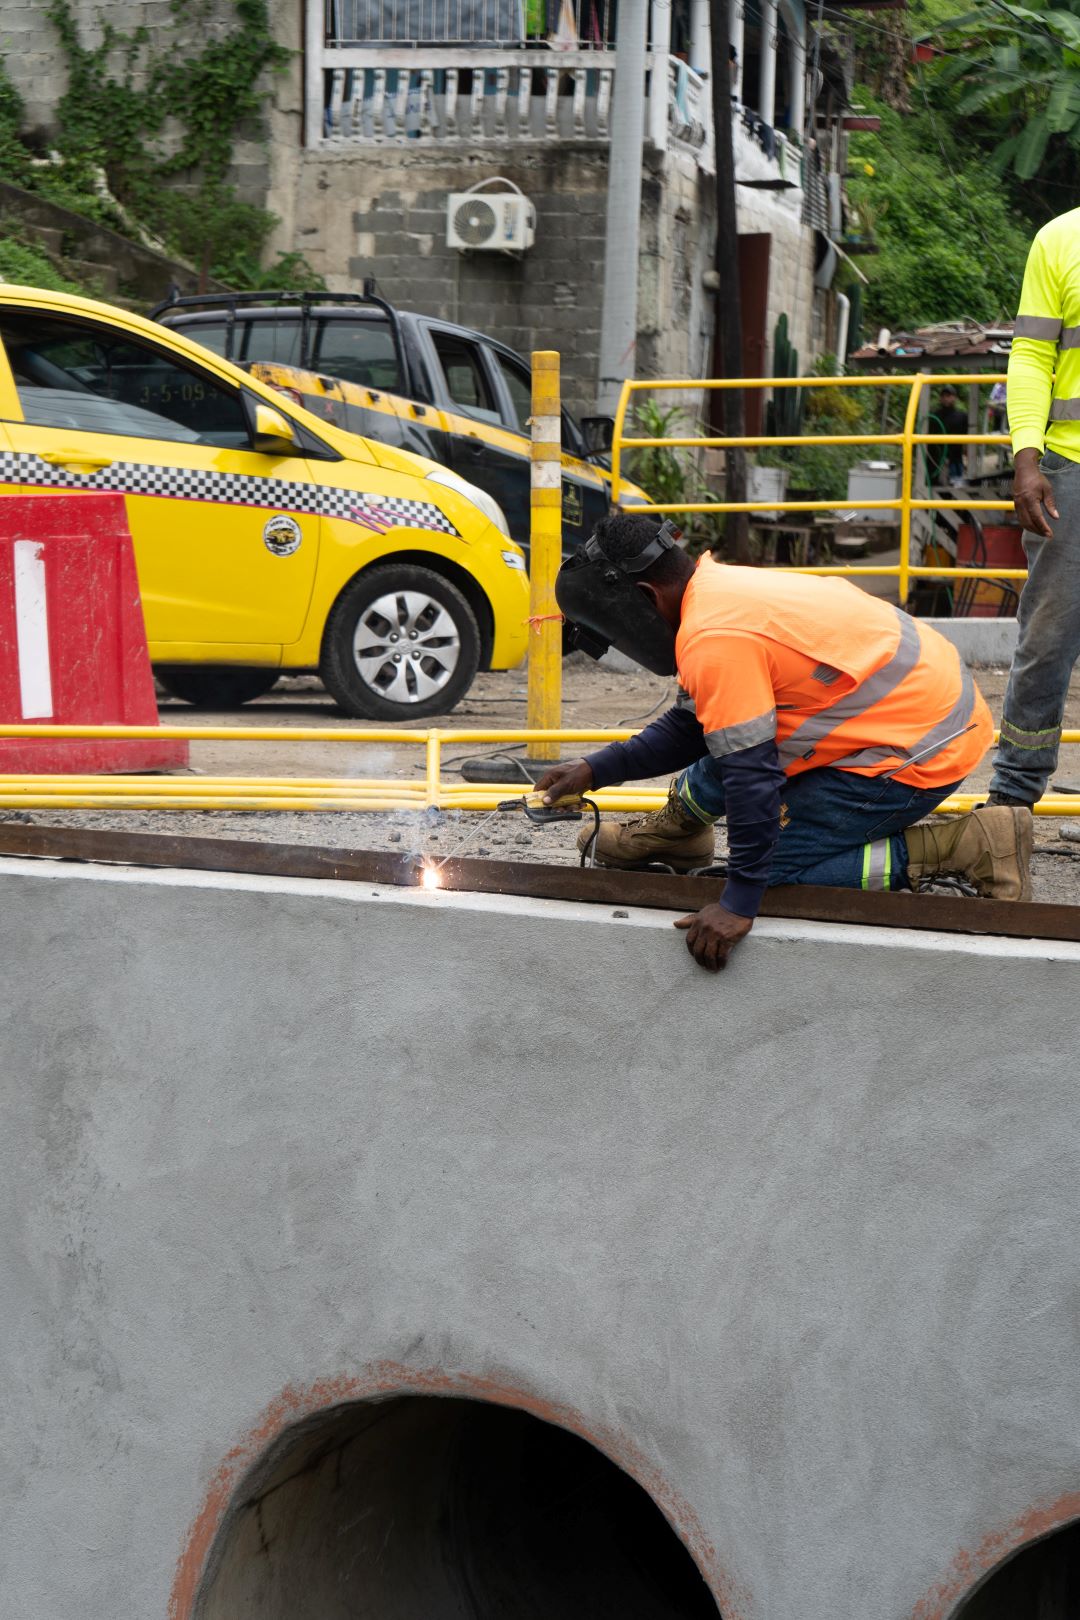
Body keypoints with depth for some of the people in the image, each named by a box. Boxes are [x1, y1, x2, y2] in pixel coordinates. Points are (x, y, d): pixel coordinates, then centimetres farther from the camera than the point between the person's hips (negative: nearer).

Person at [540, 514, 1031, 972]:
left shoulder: (714, 638, -23)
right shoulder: (722, 590, 8)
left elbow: (753, 775, -25)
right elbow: (698, 725, 19)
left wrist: (739, 903, -20)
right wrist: (596, 771, 16)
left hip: (920, 748, -10)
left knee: (779, 872, -6)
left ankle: (971, 846, -7)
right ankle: (676, 828, 38)